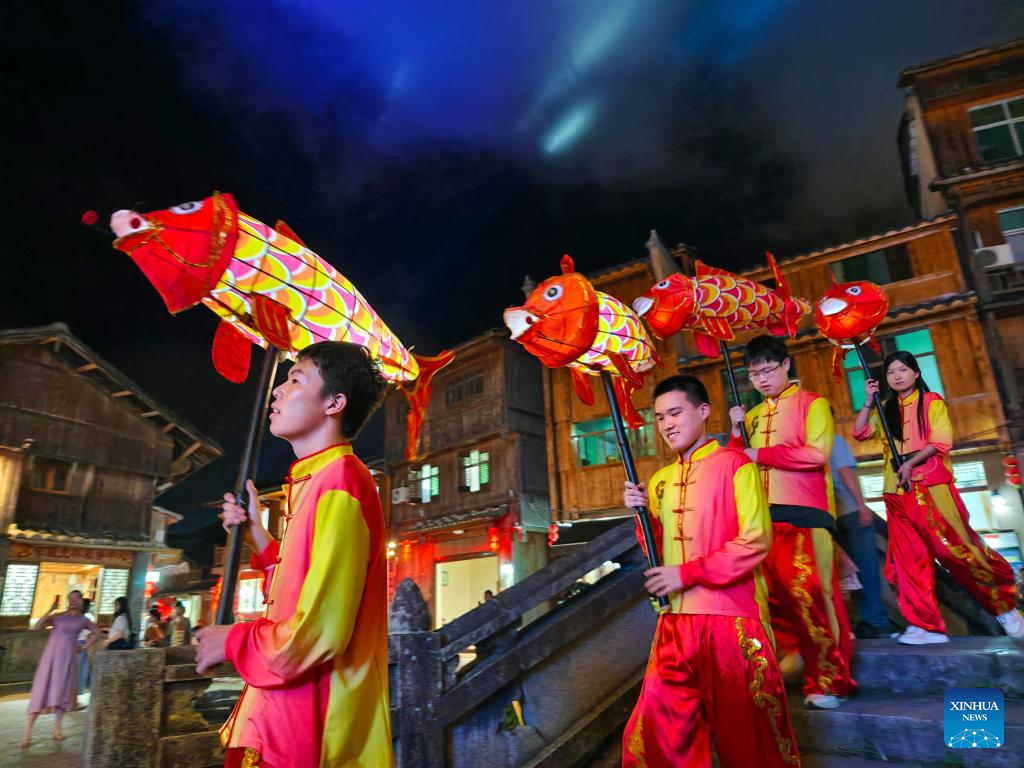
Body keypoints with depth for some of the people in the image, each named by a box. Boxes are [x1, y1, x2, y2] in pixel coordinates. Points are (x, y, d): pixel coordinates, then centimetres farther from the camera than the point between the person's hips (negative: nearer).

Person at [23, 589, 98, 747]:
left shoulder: (83, 620, 8)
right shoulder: (58, 616, 0)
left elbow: (95, 632, 23)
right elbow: (37, 627, -14)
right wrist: (50, 611, -18)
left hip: (68, 658, 3)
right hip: (51, 656, -2)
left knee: (62, 692, 6)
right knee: (42, 692, -4)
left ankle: (57, 730, 15)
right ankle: (27, 733, 2)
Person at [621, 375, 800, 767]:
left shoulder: (735, 464, -5)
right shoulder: (660, 480, 12)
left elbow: (755, 541, -14)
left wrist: (688, 573, -16)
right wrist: (644, 512, -2)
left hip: (733, 617, -5)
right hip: (676, 620, 6)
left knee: (745, 731, 9)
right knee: (660, 727, 7)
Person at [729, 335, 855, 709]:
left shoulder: (811, 403, 0)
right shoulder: (753, 415, 18)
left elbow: (816, 454, -15)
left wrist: (761, 454, -11)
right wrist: (737, 431, 0)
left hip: (804, 514, -6)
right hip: (764, 516, 6)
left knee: (809, 594, -5)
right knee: (774, 594, 8)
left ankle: (830, 681, 8)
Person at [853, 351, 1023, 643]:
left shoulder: (932, 401, 3)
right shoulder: (886, 409, 15)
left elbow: (941, 441, -8)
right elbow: (859, 433, 5)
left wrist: (911, 463, -17)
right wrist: (868, 401, -2)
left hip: (932, 485, -4)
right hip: (899, 492, 4)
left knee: (956, 548, -6)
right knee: (909, 557, 0)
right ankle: (926, 625, 3)